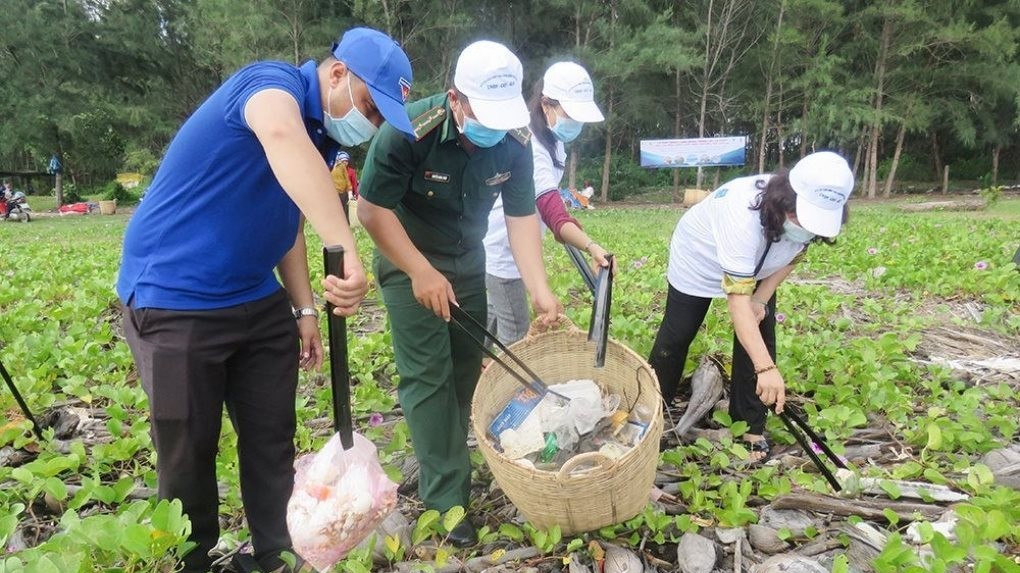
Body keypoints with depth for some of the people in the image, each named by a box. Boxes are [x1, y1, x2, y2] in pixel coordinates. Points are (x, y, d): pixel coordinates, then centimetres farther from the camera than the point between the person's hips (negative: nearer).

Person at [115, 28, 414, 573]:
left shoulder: (320, 137, 6)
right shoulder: (274, 82, -20)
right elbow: (281, 138, -46)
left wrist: (304, 307, 8)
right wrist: (347, 251, -56)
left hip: (257, 301, 8)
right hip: (173, 301, -8)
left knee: (273, 440, 10)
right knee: (189, 451, 6)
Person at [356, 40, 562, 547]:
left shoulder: (514, 141, -15)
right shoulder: (409, 130, -29)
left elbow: (522, 216, -11)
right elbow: (372, 210, -22)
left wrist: (540, 291, -19)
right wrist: (422, 272, -24)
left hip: (467, 262, 5)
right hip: (408, 263, -5)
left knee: (466, 367, 9)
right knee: (429, 374, -6)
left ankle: (442, 464, 28)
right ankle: (447, 501, 2)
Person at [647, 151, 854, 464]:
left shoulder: (808, 214, -26)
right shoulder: (744, 214, -46)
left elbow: (790, 259, -4)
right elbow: (738, 300, -49)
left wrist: (761, 299, -19)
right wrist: (766, 367, -54)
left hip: (756, 267, 5)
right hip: (700, 258, -5)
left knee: (758, 338, -3)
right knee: (677, 334, 3)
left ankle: (750, 426, 11)